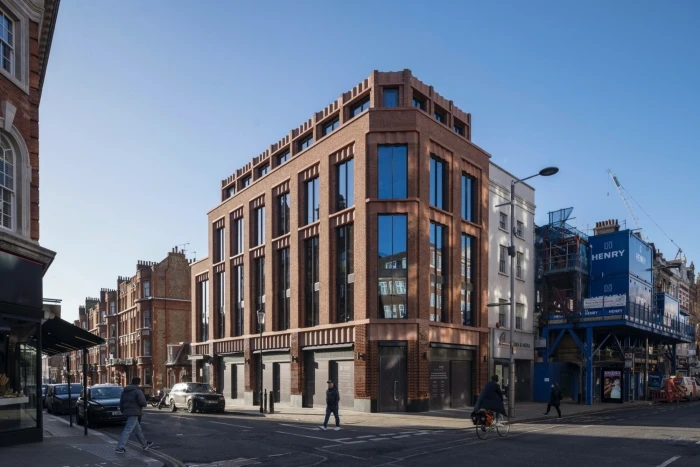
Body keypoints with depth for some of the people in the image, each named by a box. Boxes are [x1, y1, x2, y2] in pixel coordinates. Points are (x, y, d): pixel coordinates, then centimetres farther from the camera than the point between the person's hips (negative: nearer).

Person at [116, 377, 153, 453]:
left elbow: (121, 402, 15)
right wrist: (145, 404, 0)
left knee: (137, 429, 17)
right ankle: (120, 447, -11)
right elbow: (142, 402, -21)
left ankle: (145, 444, 27)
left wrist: (123, 411, 25)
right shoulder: (138, 391, -11)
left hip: (127, 412, 9)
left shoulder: (125, 391, 13)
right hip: (134, 413, -9)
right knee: (128, 430, -8)